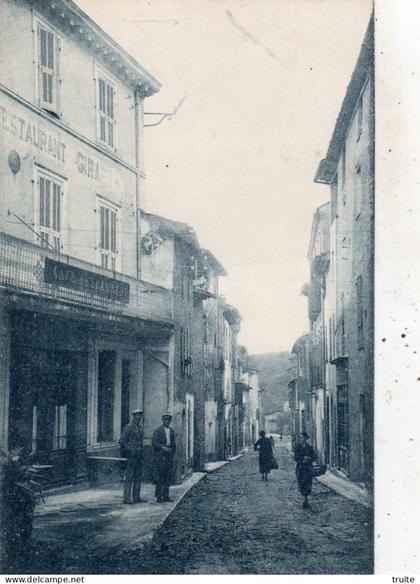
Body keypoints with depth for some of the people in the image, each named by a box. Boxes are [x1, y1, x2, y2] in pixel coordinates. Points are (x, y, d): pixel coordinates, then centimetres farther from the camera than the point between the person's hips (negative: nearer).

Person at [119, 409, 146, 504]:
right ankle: (127, 497, -4)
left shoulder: (140, 427, 15)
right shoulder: (129, 427, -8)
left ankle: (136, 497, 15)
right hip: (131, 456, -8)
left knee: (138, 477, 9)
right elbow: (121, 441, -11)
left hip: (139, 456, 8)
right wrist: (129, 450, -11)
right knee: (129, 477, -6)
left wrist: (141, 453, 16)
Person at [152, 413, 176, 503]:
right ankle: (159, 496, -5)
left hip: (169, 456, 6)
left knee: (168, 477, 5)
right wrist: (163, 447, -18)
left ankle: (166, 496, 9)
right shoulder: (158, 430, -3)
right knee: (159, 477, -7)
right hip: (160, 456, -6)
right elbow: (154, 442, -9)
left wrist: (173, 454, 13)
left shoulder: (171, 430, 15)